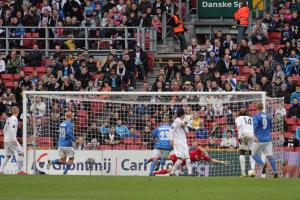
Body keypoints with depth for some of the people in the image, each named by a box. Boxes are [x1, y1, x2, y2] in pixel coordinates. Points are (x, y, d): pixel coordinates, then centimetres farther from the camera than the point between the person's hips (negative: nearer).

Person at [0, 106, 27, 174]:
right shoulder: (14, 119, -10)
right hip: (11, 140, -9)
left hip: (6, 140, 9)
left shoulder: (8, 119, 17)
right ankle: (19, 170, -14)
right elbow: (12, 129, -21)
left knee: (8, 156, 15)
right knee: (21, 153, -8)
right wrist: (14, 140, -23)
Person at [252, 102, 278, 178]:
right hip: (268, 139, 4)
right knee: (270, 155, 1)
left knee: (255, 155, 9)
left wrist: (255, 135, -18)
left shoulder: (256, 116, -6)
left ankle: (263, 164, -20)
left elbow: (255, 124, -24)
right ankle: (275, 172, -10)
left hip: (260, 140, -4)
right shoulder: (268, 116, 11)